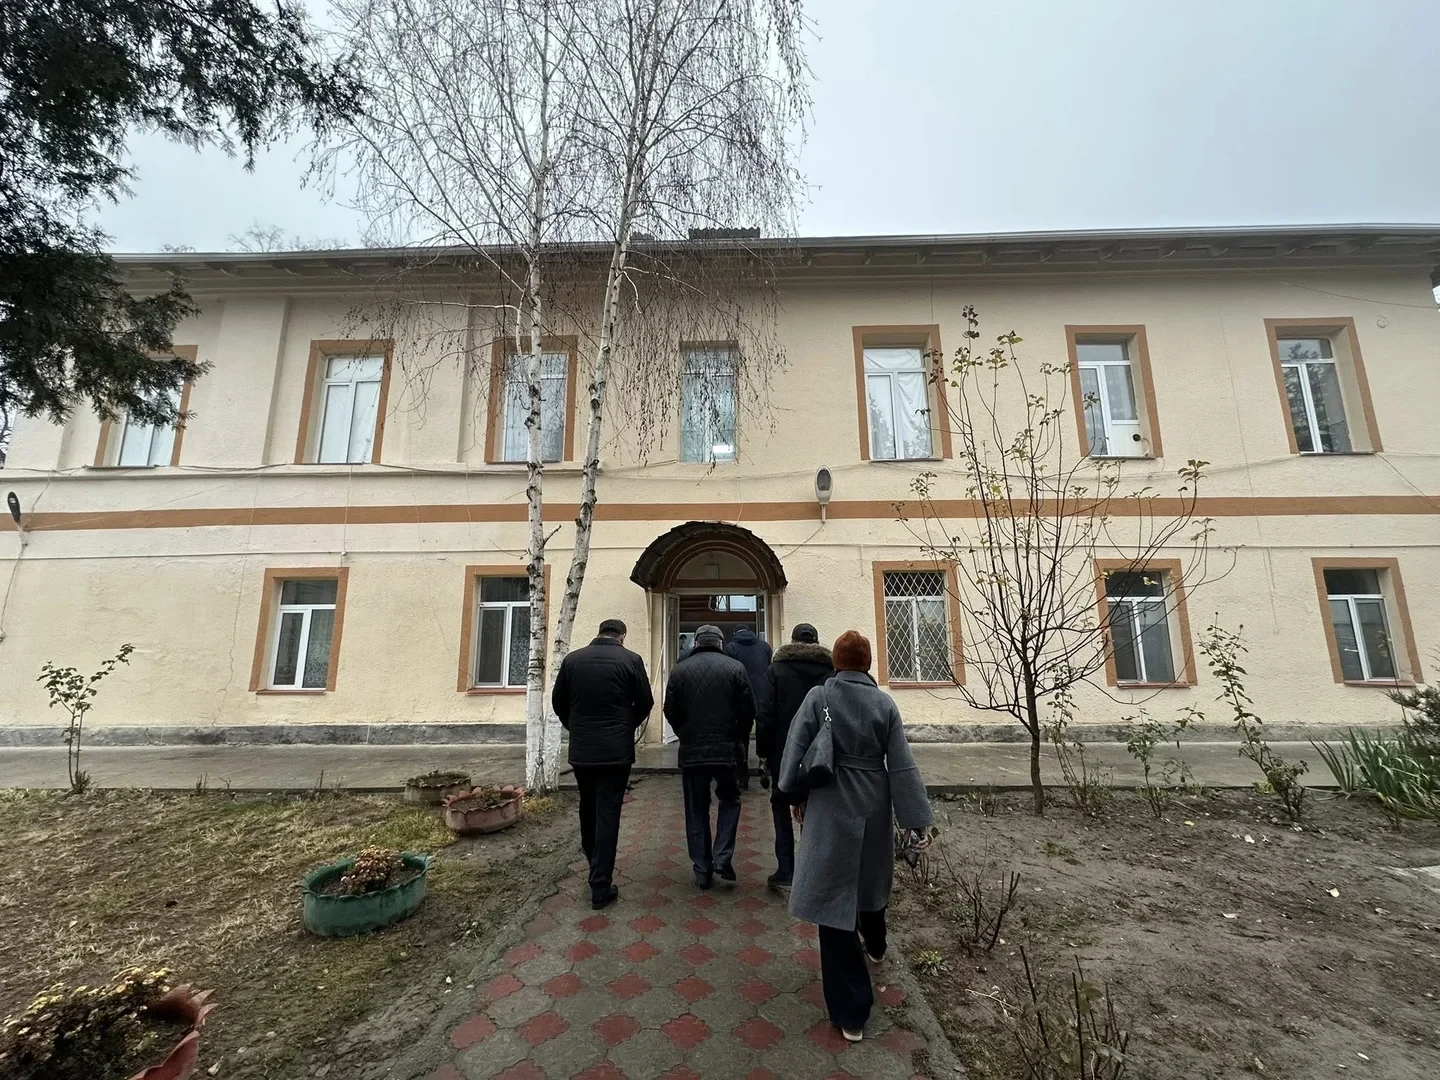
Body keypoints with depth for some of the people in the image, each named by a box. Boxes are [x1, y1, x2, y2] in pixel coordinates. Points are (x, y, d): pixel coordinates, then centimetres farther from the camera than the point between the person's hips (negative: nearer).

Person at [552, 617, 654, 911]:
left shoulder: (572, 659, 0)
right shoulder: (631, 660, -8)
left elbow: (558, 702, 7)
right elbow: (645, 703, -3)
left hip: (580, 750, 4)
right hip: (616, 750, -3)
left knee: (588, 808, 23)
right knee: (608, 814, 4)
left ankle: (594, 862, 42)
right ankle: (600, 887, 9)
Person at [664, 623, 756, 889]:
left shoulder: (680, 670, -2)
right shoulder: (735, 668, -6)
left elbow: (670, 711, 1)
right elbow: (749, 710, -5)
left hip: (691, 751, 1)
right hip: (726, 749, -1)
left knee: (696, 811, 14)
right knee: (729, 801, 20)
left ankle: (702, 869, 20)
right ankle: (722, 858, 12)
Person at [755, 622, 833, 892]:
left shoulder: (776, 669, -7)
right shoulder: (831, 671, -2)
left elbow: (766, 714, -10)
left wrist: (763, 751, -1)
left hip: (784, 752, -2)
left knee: (782, 808, 12)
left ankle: (786, 872, 10)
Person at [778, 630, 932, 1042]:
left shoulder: (818, 697, -12)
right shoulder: (884, 702, -6)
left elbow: (796, 750, -10)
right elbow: (902, 765, -6)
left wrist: (795, 795, 5)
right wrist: (917, 820, 0)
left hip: (830, 807, -3)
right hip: (874, 806, 4)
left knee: (834, 895, 7)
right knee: (871, 879, 29)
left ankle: (850, 1011, 15)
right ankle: (874, 946, 57)